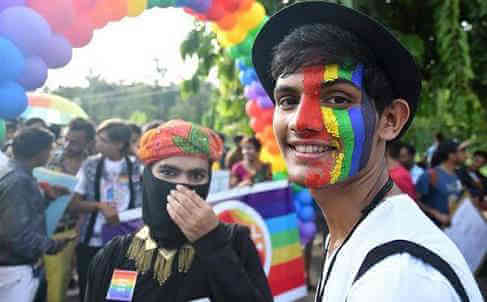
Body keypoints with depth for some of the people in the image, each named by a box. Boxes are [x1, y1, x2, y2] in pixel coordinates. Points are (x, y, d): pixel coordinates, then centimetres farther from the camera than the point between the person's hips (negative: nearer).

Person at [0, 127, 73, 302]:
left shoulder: (15, 174, 8)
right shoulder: (18, 181, -24)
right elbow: (16, 233, -29)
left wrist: (49, 198, 9)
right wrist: (52, 246, -17)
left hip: (19, 265, 10)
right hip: (16, 269, -10)